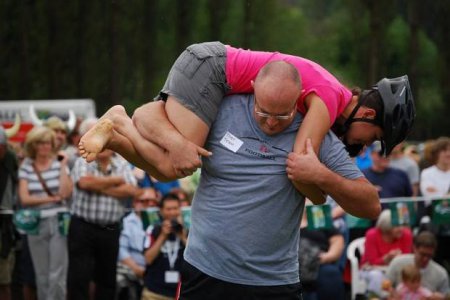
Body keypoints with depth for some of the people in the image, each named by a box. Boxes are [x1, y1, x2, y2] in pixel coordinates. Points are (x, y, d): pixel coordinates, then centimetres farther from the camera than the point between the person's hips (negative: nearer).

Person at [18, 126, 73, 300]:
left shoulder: (59, 165, 2)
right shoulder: (26, 168, 4)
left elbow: (65, 192, -10)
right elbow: (24, 198, -5)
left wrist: (63, 167, -10)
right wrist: (51, 198, -7)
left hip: (58, 222, -1)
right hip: (36, 225, 1)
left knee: (57, 276, -7)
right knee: (42, 276, 7)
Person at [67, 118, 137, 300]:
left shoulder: (122, 165, 7)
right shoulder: (82, 163, 0)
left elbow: (130, 190, -10)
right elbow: (84, 182, -22)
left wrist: (99, 187, -13)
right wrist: (115, 180, -9)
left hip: (110, 229, 3)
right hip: (83, 228, -3)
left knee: (107, 278, 13)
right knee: (79, 277, -6)